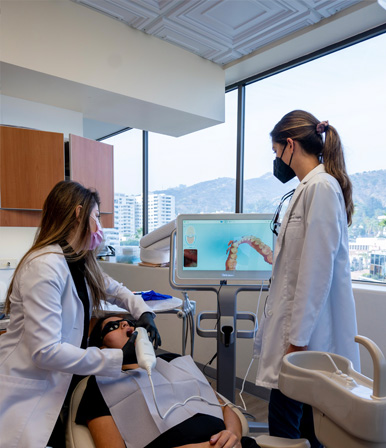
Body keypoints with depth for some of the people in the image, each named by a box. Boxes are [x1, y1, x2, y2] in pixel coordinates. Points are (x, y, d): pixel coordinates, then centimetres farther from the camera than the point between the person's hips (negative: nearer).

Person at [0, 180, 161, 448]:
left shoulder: (81, 264, 1)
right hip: (27, 398, -7)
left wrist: (143, 312, -5)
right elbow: (45, 351, -29)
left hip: (60, 385, 8)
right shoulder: (45, 266, -27)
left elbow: (115, 290, 15)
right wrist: (120, 358, -28)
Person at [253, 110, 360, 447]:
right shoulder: (310, 187, 12)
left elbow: (317, 271, -21)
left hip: (307, 331, -9)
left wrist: (297, 339, -17)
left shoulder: (321, 187, -16)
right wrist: (269, 254, 31)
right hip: (299, 324, 9)